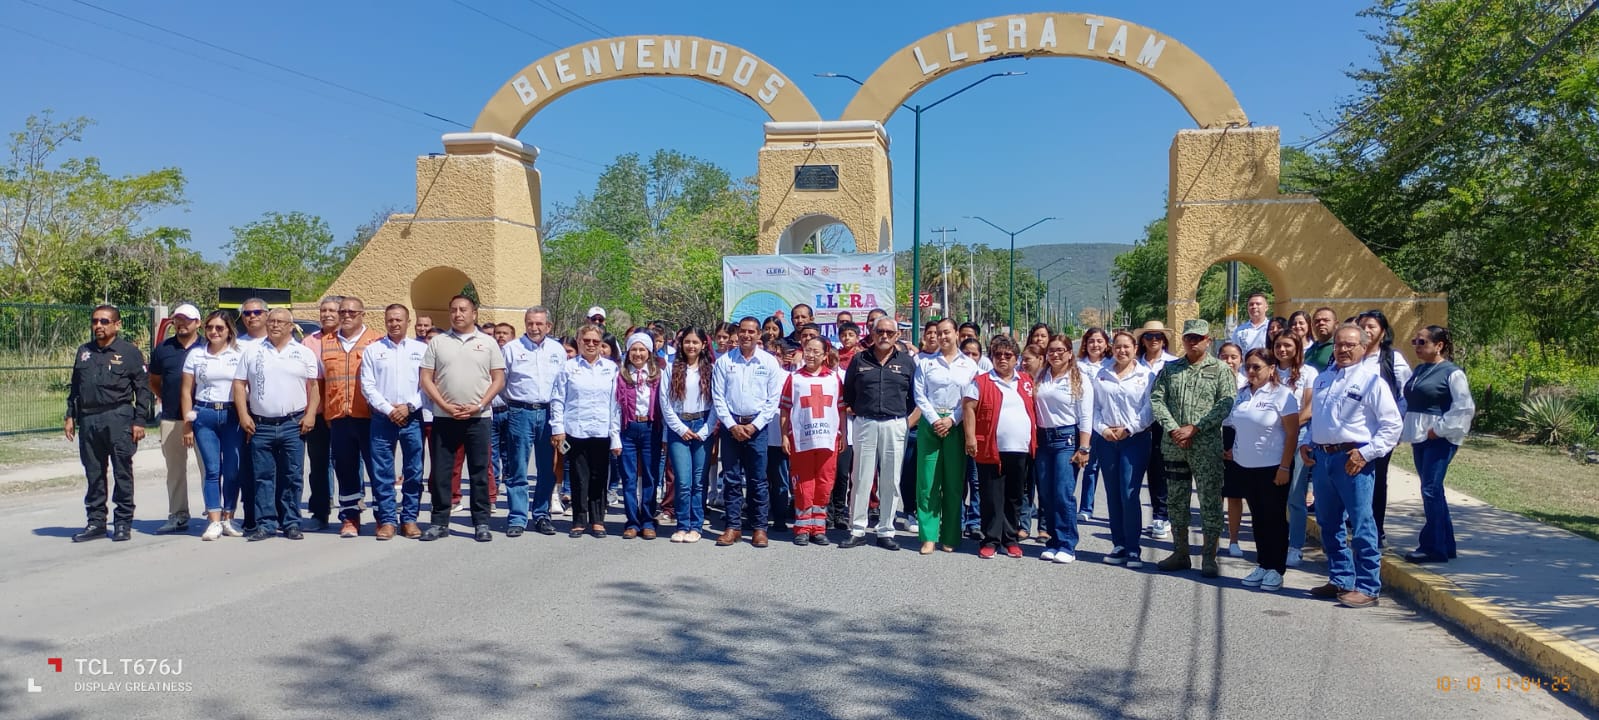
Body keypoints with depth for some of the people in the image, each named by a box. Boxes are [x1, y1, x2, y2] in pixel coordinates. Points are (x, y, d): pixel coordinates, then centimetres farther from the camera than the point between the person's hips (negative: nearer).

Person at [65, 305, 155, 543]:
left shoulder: (129, 351, -1)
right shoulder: (84, 351, 15)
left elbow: (143, 388, -2)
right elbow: (75, 386, 20)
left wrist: (139, 421, -8)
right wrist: (70, 416, 12)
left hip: (119, 418, -5)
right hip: (88, 420, 5)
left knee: (122, 473, 0)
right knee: (93, 474, 10)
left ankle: (123, 523, 7)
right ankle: (96, 521, 19)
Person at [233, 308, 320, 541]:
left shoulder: (304, 353, 7)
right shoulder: (252, 353, 10)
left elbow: (314, 386, 5)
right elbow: (239, 384, 9)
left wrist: (310, 414, -6)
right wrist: (243, 415, -1)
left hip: (293, 425, -1)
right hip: (260, 426, 1)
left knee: (292, 477, 2)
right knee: (263, 477, 4)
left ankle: (291, 523, 9)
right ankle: (265, 524, 10)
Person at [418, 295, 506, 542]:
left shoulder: (488, 342, 5)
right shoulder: (437, 342, 8)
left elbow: (498, 380, 3)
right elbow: (426, 379, 4)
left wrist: (478, 405, -9)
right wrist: (446, 406, -8)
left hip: (479, 418, -1)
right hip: (444, 417, 1)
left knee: (479, 472, 3)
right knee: (440, 472, 4)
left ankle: (481, 523, 10)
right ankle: (439, 522, 14)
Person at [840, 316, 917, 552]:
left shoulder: (906, 362, 7)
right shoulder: (859, 360, 8)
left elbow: (918, 397, 9)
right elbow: (847, 395, 13)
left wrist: (909, 422, 2)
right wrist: (854, 414, 6)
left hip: (895, 425, 0)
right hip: (864, 424, 0)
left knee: (890, 481, 4)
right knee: (861, 479, 2)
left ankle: (886, 532, 13)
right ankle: (857, 531, 9)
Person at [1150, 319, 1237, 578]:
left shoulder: (1220, 369, 2)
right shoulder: (1170, 369, 12)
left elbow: (1226, 404, -8)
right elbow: (1156, 399, 4)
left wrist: (1194, 428, -14)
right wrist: (1173, 429, -10)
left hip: (1207, 447, -4)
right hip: (1173, 446, 4)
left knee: (1210, 502, -1)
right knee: (1175, 501, 10)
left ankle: (1209, 557, 9)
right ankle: (1180, 554, 21)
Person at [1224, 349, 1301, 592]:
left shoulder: (1282, 394, -11)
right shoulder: (1242, 394, 8)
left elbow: (1292, 433, -13)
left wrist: (1285, 467, -15)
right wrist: (1234, 450, 11)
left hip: (1272, 468, -6)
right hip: (1245, 466, 6)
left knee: (1274, 518, 3)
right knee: (1257, 517, 13)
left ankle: (1275, 569, 12)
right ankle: (1262, 565, 21)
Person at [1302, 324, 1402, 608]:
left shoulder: (1371, 379, -5)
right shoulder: (1322, 379, 17)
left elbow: (1393, 424, -8)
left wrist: (1367, 453, -16)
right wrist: (1305, 444, 11)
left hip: (1352, 460, -7)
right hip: (1321, 457, 7)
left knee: (1361, 527, -4)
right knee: (1329, 525, 14)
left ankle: (1367, 587, 3)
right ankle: (1340, 579, 26)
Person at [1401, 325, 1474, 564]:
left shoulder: (1452, 373, -8)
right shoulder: (1419, 370, 14)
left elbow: (1465, 407, -13)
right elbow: (1409, 402, 20)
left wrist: (1439, 429, -15)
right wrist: (1403, 428, 7)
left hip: (1439, 439, -8)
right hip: (1418, 437, 8)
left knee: (1431, 489, -10)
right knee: (1432, 490, 12)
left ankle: (1433, 547, -3)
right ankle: (1445, 544, 21)